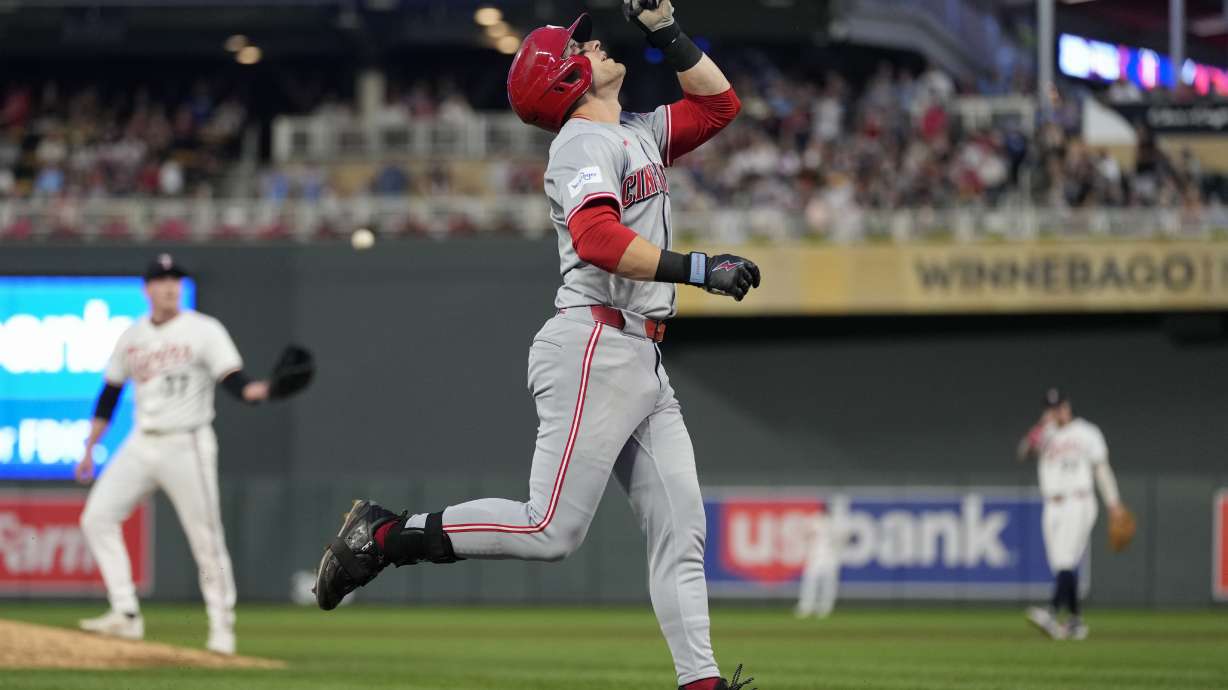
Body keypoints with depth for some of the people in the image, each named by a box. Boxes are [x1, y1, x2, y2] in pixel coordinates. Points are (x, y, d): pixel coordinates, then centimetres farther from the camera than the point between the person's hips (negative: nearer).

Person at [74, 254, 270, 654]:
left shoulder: (204, 331, -6)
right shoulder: (132, 337, 9)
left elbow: (233, 381, -17)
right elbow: (109, 395, 17)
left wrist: (260, 391, -39)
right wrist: (89, 449, 16)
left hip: (187, 447, -5)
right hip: (141, 445, 5)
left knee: (206, 538, -5)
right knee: (97, 517, -6)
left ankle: (222, 628, 5)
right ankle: (125, 616, -4)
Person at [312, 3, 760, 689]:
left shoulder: (638, 134, 20)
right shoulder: (584, 141, -9)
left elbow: (718, 102, 28)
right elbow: (596, 238, -26)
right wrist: (696, 268, -30)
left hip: (646, 364, 9)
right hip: (596, 348, -9)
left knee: (682, 529, 1)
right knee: (551, 530, -15)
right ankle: (383, 536, -5)